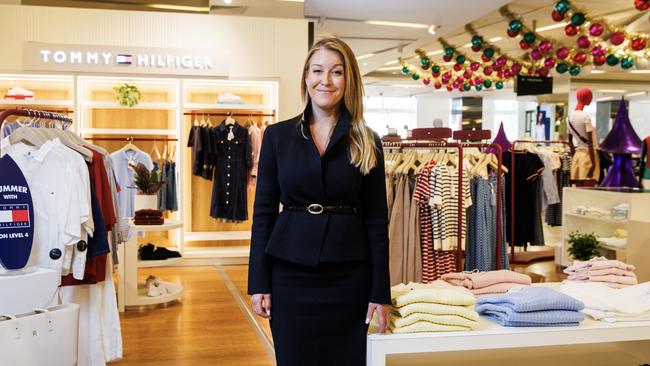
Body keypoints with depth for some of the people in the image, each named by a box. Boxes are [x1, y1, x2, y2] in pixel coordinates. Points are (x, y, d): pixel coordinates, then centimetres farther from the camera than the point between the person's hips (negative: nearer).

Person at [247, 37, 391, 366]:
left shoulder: (366, 143, 2)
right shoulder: (278, 135, 3)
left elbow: (376, 219, 1)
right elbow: (264, 210, 3)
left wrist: (380, 292, -2)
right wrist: (258, 282, -2)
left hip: (348, 274, 0)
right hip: (290, 271, 0)